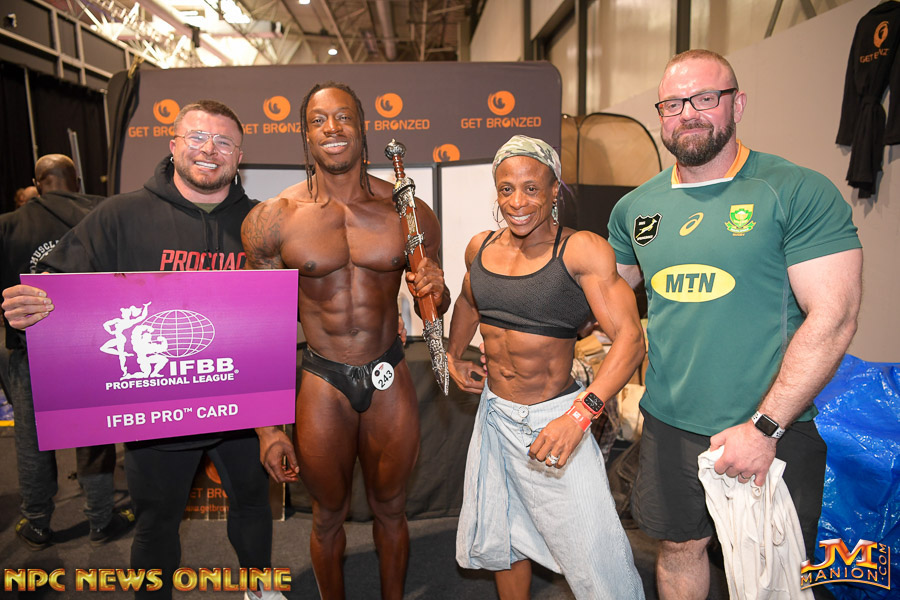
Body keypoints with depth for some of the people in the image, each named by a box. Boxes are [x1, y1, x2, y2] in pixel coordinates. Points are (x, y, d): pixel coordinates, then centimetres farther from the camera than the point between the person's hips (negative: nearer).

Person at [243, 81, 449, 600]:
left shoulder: (410, 212, -5)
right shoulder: (273, 220, -8)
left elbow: (435, 307, 7)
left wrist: (436, 290, -19)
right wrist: (267, 427, -5)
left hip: (391, 380, 1)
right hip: (323, 385, -1)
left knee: (391, 510, 20)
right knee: (329, 517, 19)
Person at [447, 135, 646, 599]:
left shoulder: (581, 251, -16)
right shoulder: (480, 248, 2)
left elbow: (629, 339, -23)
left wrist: (579, 416, -32)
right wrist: (454, 358, 22)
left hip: (553, 417, -5)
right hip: (494, 413, 6)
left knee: (595, 561, 1)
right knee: (498, 540, 22)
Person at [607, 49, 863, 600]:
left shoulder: (798, 192, -10)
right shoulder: (635, 208, 4)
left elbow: (833, 316, -16)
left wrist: (763, 427, -19)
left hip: (770, 434, -3)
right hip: (668, 426, 4)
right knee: (679, 546, 20)